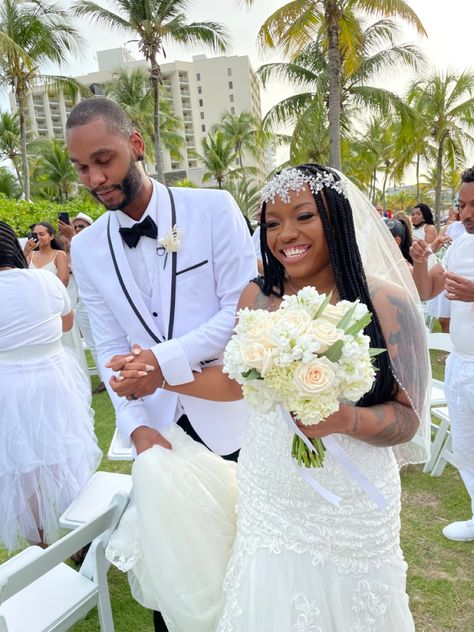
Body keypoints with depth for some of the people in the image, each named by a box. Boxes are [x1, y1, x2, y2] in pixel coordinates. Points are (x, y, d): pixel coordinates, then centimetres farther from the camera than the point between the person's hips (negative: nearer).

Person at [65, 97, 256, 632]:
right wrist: (135, 426, -10)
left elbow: (242, 308, -11)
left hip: (229, 417, -2)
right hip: (160, 426, 2)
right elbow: (110, 350, 1)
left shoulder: (213, 208, -7)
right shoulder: (87, 249, 2)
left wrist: (166, 358, -20)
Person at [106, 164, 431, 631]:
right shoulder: (257, 297, -3)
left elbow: (407, 417, -9)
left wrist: (345, 418, -28)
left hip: (349, 509, -1)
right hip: (266, 502, 2)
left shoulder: (386, 302, -14)